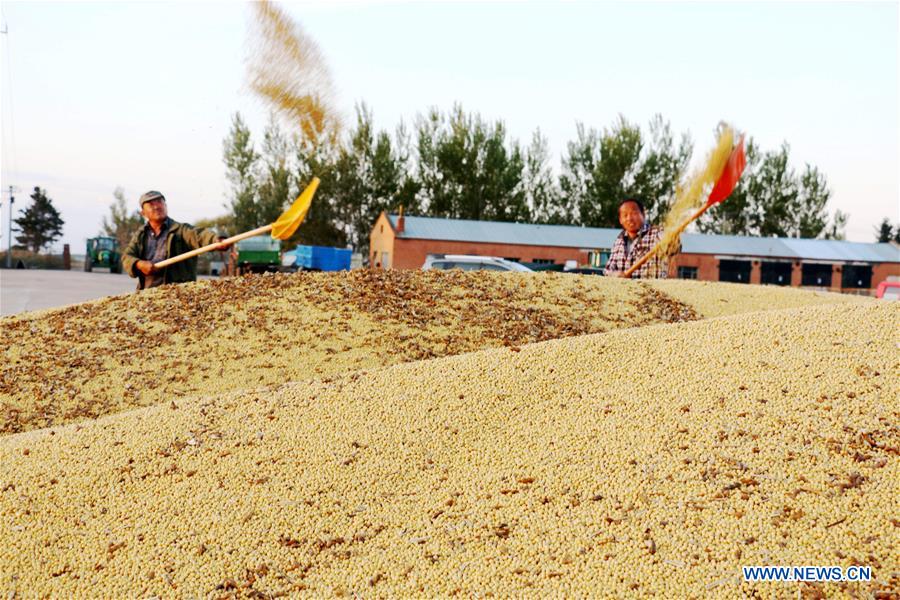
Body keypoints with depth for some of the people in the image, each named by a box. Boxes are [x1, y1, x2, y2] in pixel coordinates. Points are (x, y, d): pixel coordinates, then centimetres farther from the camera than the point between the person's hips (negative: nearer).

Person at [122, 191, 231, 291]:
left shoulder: (181, 230, 2)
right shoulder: (140, 235, 18)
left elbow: (199, 235, -18)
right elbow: (126, 257, 10)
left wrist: (218, 241, -40)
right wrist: (139, 264, -14)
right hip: (146, 291, 5)